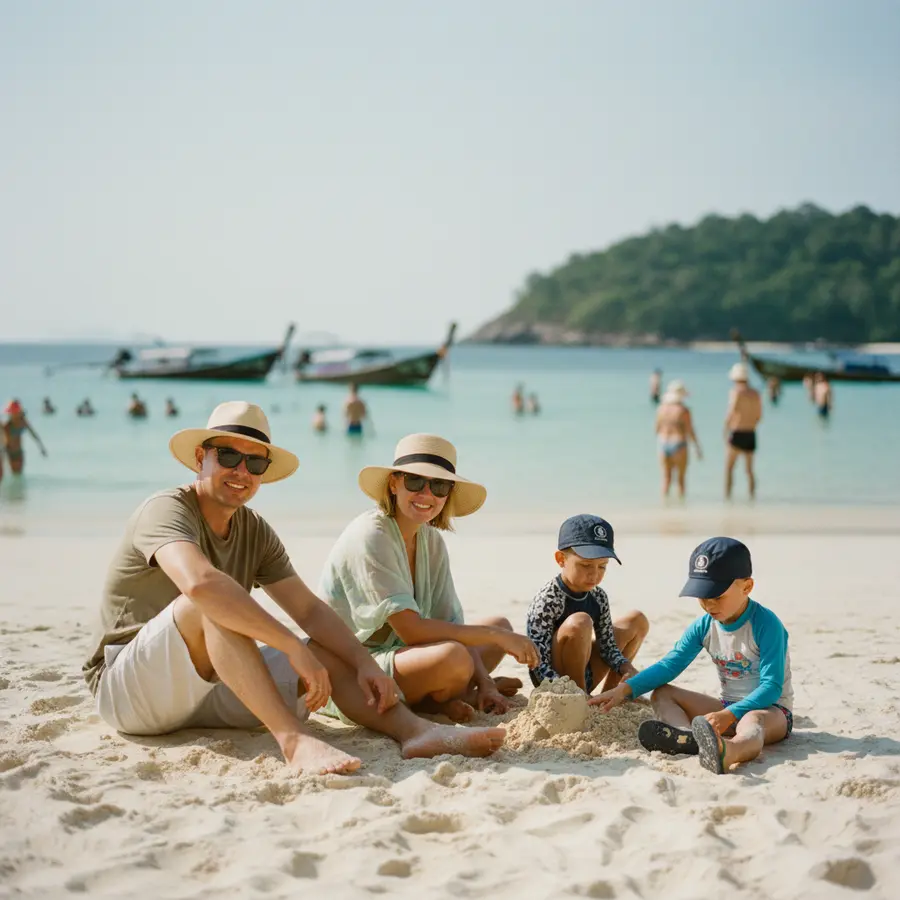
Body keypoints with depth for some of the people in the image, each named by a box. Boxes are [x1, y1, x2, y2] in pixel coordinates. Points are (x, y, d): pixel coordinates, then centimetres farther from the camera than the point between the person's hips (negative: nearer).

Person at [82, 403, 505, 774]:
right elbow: (199, 582, -36)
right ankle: (294, 738, -42)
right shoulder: (167, 509, -15)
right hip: (126, 687, -7)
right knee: (212, 602, -32)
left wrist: (364, 663, -9)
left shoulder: (255, 532, 10)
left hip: (203, 689, 7)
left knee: (327, 652, -3)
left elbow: (310, 610, 8)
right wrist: (293, 647, -37)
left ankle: (417, 730, -26)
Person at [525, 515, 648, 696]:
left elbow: (607, 645, 5)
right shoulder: (547, 600, -24)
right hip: (556, 682, -8)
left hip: (585, 679, 8)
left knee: (637, 621, 14)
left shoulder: (598, 597, -1)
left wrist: (625, 668, -16)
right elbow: (538, 662, -27)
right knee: (578, 623, -34)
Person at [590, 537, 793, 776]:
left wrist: (729, 715, -35)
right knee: (661, 694, -5)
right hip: (728, 707, 7)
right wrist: (625, 689, -15)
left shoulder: (766, 624, -17)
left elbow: (771, 687, -23)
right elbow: (669, 665, 0)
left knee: (753, 721, -42)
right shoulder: (703, 626, 2)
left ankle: (727, 752, -81)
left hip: (770, 709, -7)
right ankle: (687, 735, -41)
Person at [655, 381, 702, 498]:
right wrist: (698, 449, 2)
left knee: (666, 478, 9)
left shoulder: (661, 408, 1)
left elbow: (657, 429, 7)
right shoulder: (684, 410, -12)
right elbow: (690, 432, -8)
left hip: (663, 444, 4)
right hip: (678, 445, -4)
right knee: (681, 479, 7)